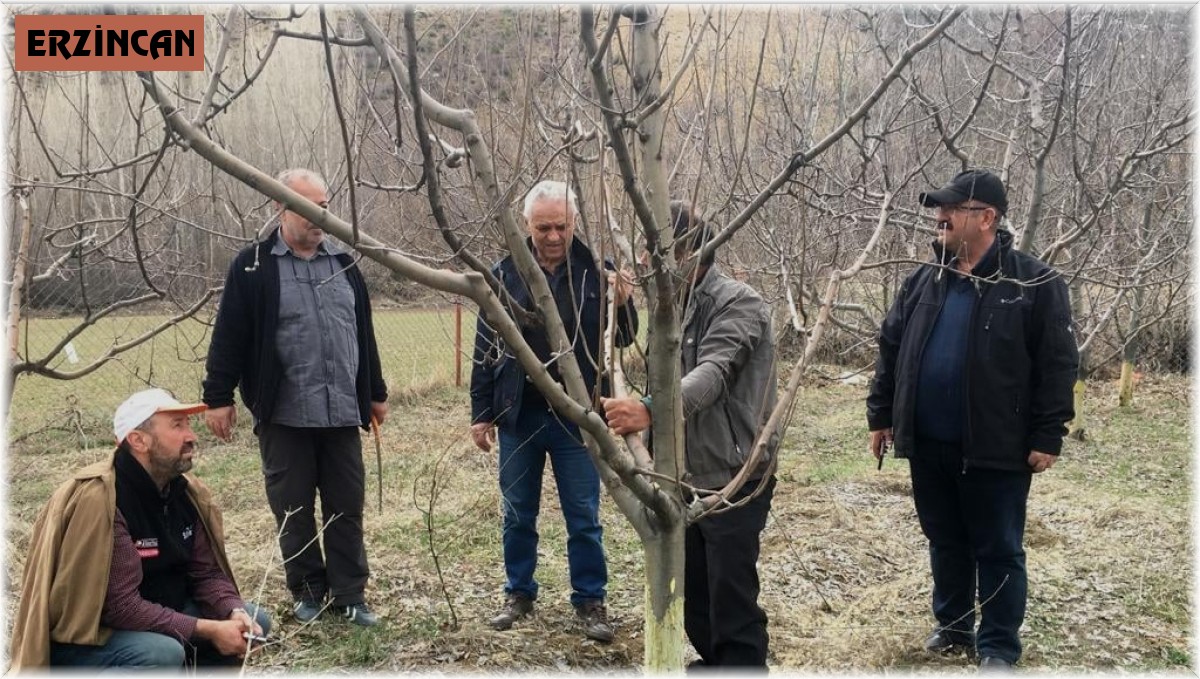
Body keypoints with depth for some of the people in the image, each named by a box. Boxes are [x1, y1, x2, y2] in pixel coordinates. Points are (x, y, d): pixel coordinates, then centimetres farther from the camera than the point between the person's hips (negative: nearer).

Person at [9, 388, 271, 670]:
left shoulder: (187, 491, -3)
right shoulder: (97, 499, -27)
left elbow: (207, 572, 1)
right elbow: (120, 606, -29)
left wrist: (236, 614, -19)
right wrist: (207, 630, -27)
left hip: (156, 618, 8)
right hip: (80, 641, -8)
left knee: (253, 622, -2)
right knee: (163, 653, -34)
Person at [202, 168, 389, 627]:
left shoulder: (343, 262, 12)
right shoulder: (253, 266, -2)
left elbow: (363, 333, 17)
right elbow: (229, 338, -3)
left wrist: (376, 392, 19)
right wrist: (218, 398, -5)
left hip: (341, 413, 4)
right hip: (284, 416, -3)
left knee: (347, 507, 7)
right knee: (293, 510, 7)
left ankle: (348, 595, 16)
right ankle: (307, 591, 22)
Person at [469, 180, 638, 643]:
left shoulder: (596, 270, -5)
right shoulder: (505, 274, -2)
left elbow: (622, 340, -2)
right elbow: (486, 348, 4)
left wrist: (623, 304, -23)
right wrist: (481, 413, 3)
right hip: (518, 416, 2)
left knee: (583, 518, 7)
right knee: (518, 515, 14)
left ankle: (590, 600, 20)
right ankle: (519, 593, 30)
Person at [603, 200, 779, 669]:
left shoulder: (738, 303, -16)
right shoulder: (675, 305, 11)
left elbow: (712, 374, -33)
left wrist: (650, 410, -49)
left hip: (735, 479, -9)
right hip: (687, 476, 9)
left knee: (732, 597, -3)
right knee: (691, 587, 18)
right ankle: (712, 663, 36)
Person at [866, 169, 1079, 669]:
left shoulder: (1035, 284, -8)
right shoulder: (923, 281, 6)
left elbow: (1057, 365, -8)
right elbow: (891, 350, 11)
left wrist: (1047, 436, -11)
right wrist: (880, 416, 9)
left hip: (996, 449, -5)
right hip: (928, 445, 5)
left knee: (998, 551, 7)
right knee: (945, 542, 18)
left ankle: (998, 646, 20)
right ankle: (953, 625, 34)